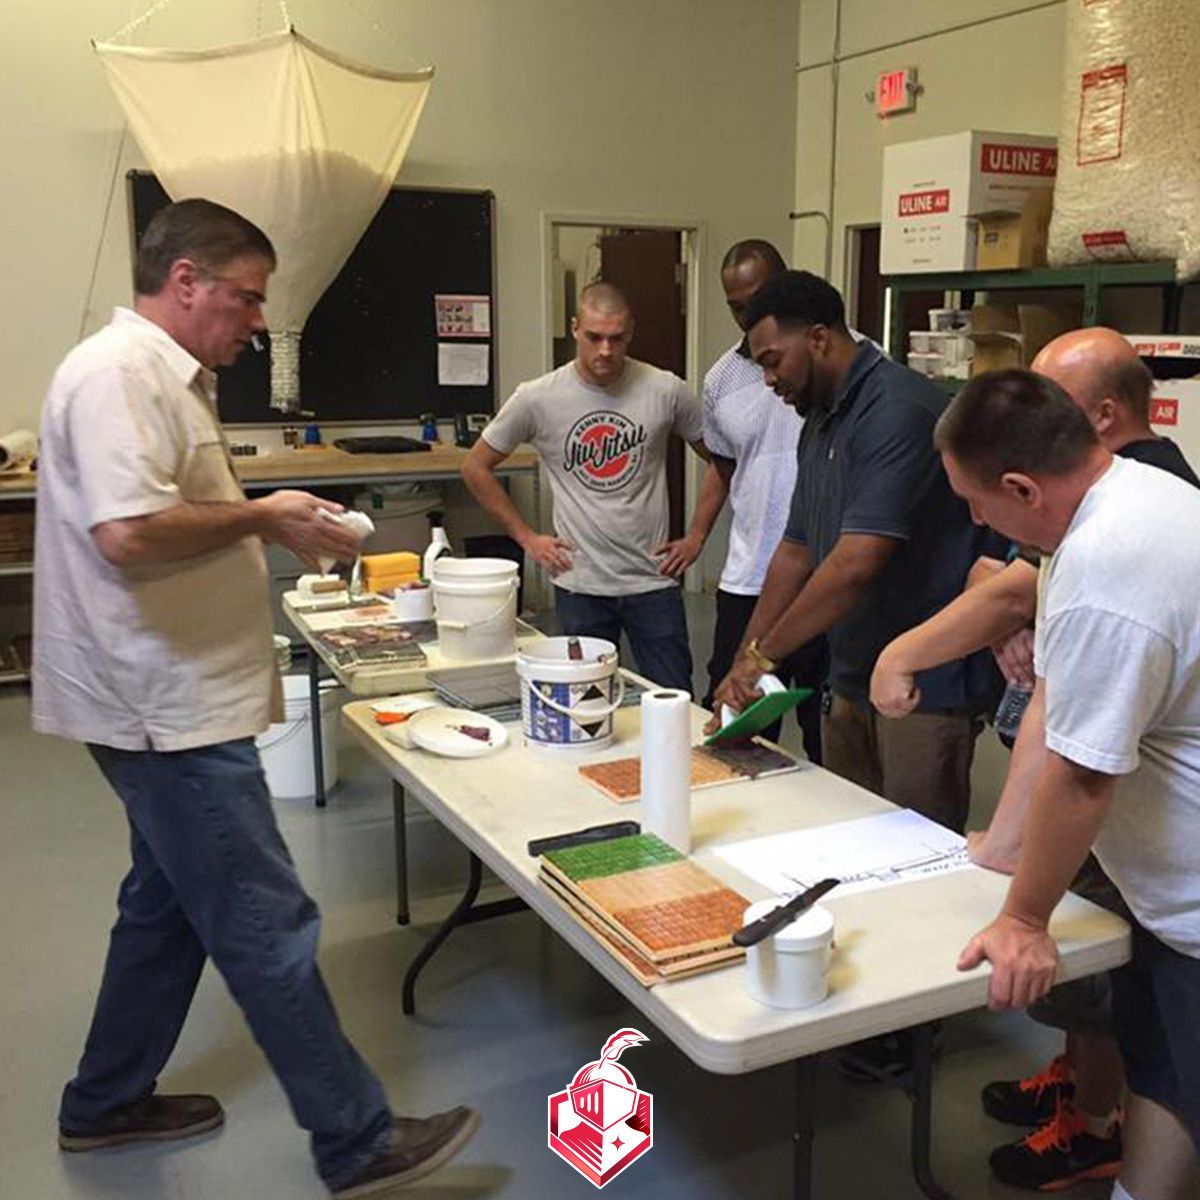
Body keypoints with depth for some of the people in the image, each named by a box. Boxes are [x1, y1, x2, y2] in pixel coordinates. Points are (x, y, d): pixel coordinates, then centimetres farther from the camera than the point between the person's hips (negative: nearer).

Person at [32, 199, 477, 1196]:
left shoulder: (170, 375, 16)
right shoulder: (119, 373, -17)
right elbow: (127, 534, -29)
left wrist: (275, 524, 8)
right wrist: (261, 517, -17)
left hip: (175, 700, 11)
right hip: (169, 707, -11)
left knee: (171, 904, 21)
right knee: (268, 927, -4)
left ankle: (108, 1103, 37)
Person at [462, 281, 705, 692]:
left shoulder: (666, 391, -4)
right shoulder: (537, 399, -5)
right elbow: (476, 468, 5)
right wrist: (526, 537, 2)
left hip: (653, 581, 0)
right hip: (580, 585, 0)